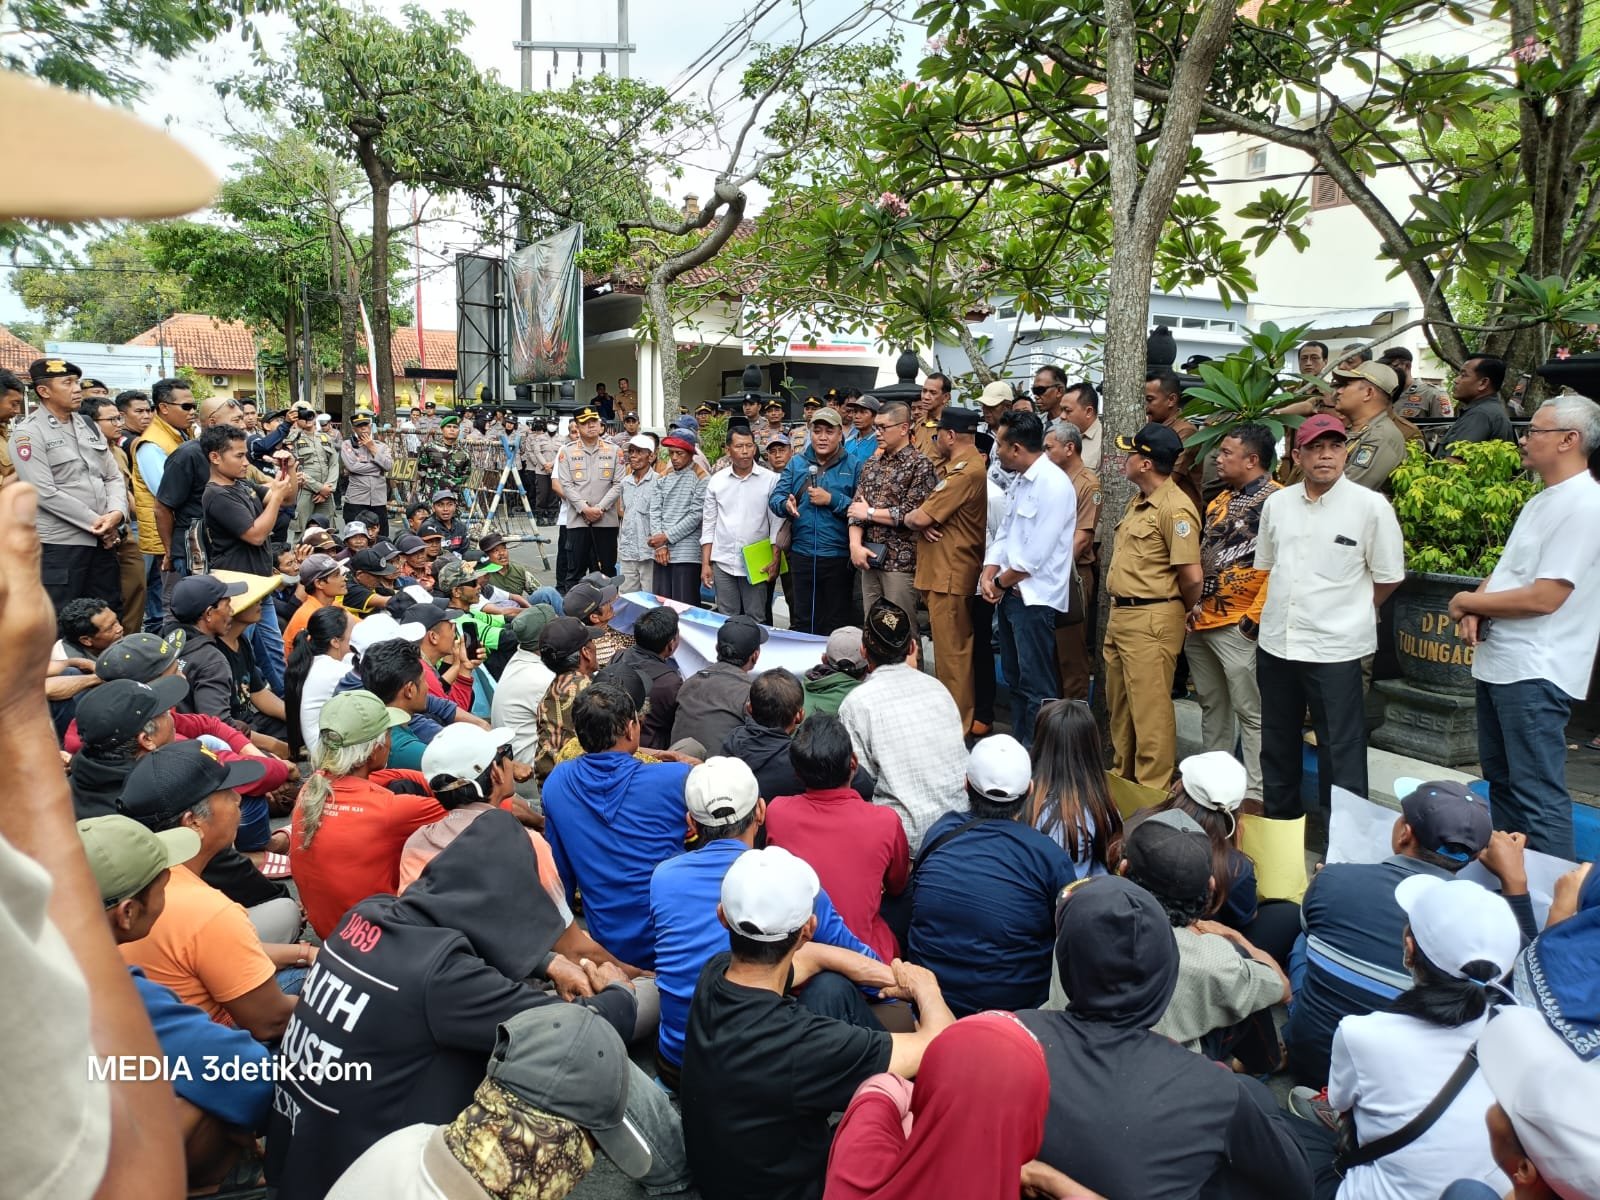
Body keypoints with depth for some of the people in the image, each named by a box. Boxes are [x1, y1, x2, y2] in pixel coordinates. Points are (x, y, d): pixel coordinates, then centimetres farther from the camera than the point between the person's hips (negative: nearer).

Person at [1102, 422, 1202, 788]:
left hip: (1151, 620, -10)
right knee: (1119, 703, 20)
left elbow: (1193, 577, -20)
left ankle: (1153, 791, 9)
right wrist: (1119, 610, 18)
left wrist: (1181, 613, -3)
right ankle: (1122, 775, 35)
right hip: (1120, 613, 10)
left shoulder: (1175, 508, -18)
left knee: (1149, 709, -2)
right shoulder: (1137, 500, 12)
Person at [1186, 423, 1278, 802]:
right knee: (1211, 706, 17)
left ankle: (1258, 792, 6)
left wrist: (1254, 618, -18)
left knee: (1250, 712, -1)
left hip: (1238, 627, -9)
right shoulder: (1220, 501, 16)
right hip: (1201, 624, 9)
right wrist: (1193, 606, 14)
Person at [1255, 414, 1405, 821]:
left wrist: (1349, 613, 5)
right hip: (1275, 642, 5)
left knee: (1341, 749, 2)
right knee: (1277, 742, 18)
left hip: (1335, 648, -5)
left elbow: (1388, 576, -2)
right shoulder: (1277, 503, 4)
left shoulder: (1370, 506, -9)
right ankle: (1279, 820, 35)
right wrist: (1286, 609, 12)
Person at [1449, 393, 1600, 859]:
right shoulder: (1541, 502, 15)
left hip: (1535, 673, -10)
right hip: (1498, 663, 10)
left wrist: (1469, 601, -10)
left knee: (1538, 796, -6)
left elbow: (1544, 597, -22)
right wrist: (1478, 611, -1)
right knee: (1501, 781, 19)